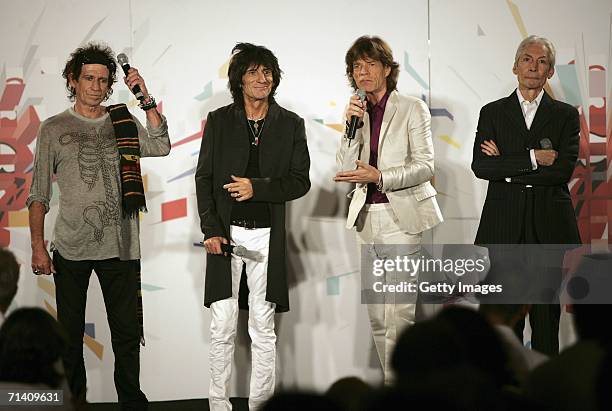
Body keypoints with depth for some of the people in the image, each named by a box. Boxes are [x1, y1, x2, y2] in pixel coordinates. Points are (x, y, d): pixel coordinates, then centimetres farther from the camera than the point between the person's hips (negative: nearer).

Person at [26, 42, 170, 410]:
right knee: (70, 333, 5)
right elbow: (39, 195, 3)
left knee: (128, 333, 4)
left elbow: (161, 146, -9)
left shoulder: (124, 123, 10)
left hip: (120, 247, 1)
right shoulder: (54, 129, 5)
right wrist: (38, 248, -4)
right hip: (71, 248, -1)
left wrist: (146, 99, -13)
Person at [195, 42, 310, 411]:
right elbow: (204, 178, 5)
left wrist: (257, 188, -13)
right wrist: (210, 229, -5)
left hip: (267, 236, 0)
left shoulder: (290, 124, 5)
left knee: (263, 328, 4)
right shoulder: (219, 121, 6)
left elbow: (300, 181, 2)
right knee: (222, 326, -1)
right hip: (226, 233, 0)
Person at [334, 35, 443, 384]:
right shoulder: (358, 113, 13)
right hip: (368, 218, 6)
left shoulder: (412, 109, -2)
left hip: (401, 216, -6)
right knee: (377, 314, 8)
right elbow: (346, 169, 4)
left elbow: (425, 165, -7)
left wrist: (379, 176, -19)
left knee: (399, 311, -12)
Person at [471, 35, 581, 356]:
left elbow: (563, 169, -7)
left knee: (546, 311, 1)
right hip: (504, 226, 0)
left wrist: (508, 167, -7)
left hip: (548, 226, 0)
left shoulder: (566, 115, 8)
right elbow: (481, 166, -4)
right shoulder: (492, 113, 10)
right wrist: (532, 159, -12)